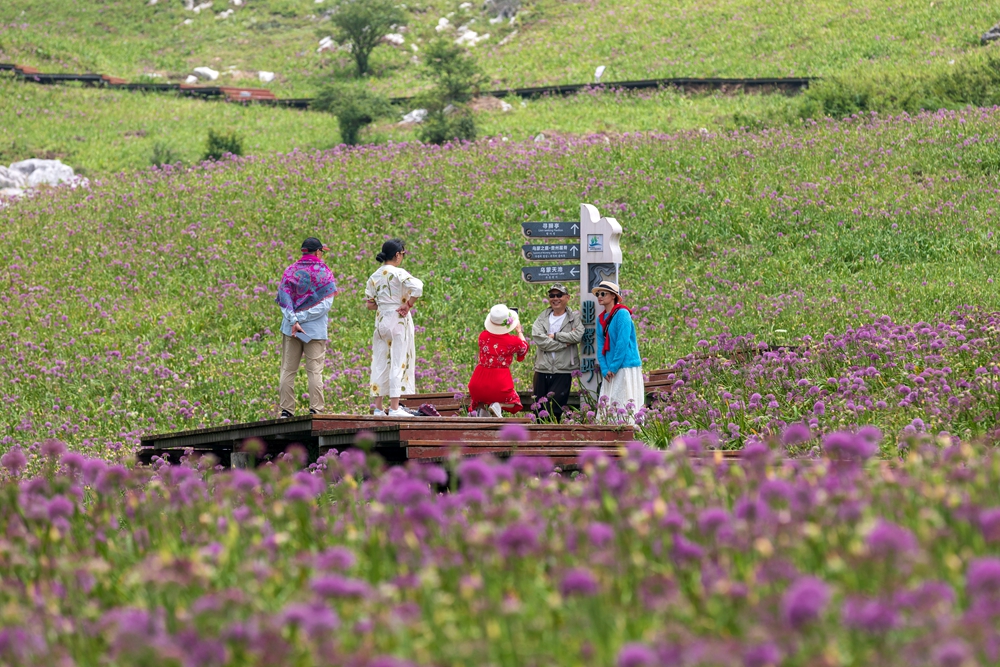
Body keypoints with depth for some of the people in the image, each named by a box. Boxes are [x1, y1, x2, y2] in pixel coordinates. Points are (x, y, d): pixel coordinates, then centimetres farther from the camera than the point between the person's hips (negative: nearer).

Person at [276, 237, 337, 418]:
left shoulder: (290, 271, 3)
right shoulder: (324, 273, -2)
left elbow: (283, 299, -8)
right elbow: (326, 303, -10)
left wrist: (294, 320, -14)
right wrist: (302, 318, -12)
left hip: (290, 329, 2)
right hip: (316, 329, -2)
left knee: (288, 370, 6)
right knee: (315, 371, 1)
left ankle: (286, 410, 5)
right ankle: (315, 410, -4)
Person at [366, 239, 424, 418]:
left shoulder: (374, 276, 7)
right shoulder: (399, 273, -11)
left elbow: (369, 304, 7)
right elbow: (417, 288, -27)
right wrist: (407, 305, -14)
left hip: (381, 321, 6)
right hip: (398, 322, -6)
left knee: (380, 363, 9)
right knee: (398, 363, -3)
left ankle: (379, 407, 11)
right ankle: (394, 408, -5)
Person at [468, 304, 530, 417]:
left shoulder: (483, 336, -3)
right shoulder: (513, 341, -10)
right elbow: (524, 347, 15)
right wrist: (519, 331, 30)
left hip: (480, 382, 3)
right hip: (500, 382, -3)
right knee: (514, 403, 23)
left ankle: (480, 408, 0)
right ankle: (498, 406, -10)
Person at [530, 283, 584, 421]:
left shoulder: (574, 317, 6)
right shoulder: (542, 318, 12)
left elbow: (577, 336, -14)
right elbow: (538, 338, -7)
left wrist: (554, 336, -8)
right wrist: (565, 343, -10)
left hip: (563, 373, -3)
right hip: (542, 371, 3)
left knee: (554, 411, -7)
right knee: (539, 411, 4)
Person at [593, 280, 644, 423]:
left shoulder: (622, 314, -8)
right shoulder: (601, 319, 15)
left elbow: (623, 342, -14)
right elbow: (600, 346, 12)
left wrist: (613, 367, -14)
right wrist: (605, 369, -2)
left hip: (626, 367, -8)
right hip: (610, 371, 8)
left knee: (626, 406, -10)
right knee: (607, 406, 4)